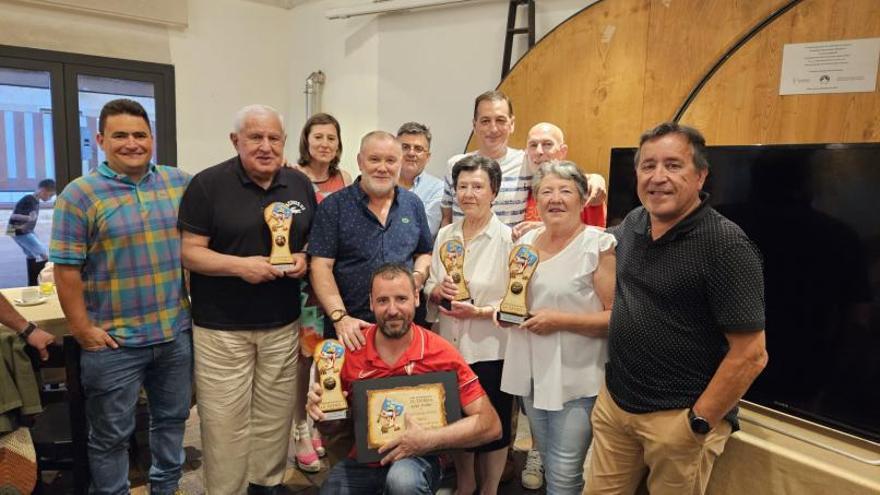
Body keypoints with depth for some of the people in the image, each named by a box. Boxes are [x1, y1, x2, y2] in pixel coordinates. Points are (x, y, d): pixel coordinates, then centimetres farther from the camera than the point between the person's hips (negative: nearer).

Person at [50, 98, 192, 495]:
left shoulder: (181, 183, 3)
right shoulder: (79, 194, -8)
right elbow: (66, 270, -8)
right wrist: (83, 331, -10)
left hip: (177, 332, 4)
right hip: (114, 342, -4)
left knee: (172, 419, 20)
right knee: (111, 436, 12)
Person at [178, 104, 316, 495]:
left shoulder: (300, 184, 6)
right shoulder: (208, 184, -8)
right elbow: (189, 252, -9)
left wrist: (304, 258, -8)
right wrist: (240, 264, -23)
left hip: (283, 324, 4)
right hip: (221, 328, -4)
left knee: (275, 417, 16)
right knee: (226, 424, 5)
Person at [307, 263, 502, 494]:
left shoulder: (441, 354, -13)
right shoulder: (350, 348, -8)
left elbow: (490, 425, -12)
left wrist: (427, 440, -23)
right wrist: (319, 406, -16)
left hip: (416, 459, -4)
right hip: (360, 459, 4)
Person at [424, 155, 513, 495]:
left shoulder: (508, 239, -12)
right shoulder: (445, 234, 5)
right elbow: (429, 285, 10)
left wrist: (480, 311, -25)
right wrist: (438, 291, -11)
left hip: (490, 350, -4)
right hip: (449, 345, 5)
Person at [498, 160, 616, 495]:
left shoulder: (599, 245, -13)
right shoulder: (526, 242, 7)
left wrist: (560, 320, -21)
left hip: (576, 379, -6)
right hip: (532, 372, 6)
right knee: (548, 466, 21)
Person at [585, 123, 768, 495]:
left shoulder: (726, 245, -18)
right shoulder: (634, 223, 2)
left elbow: (751, 354, -18)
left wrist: (698, 424, -15)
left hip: (679, 416, -6)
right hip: (615, 401, 6)